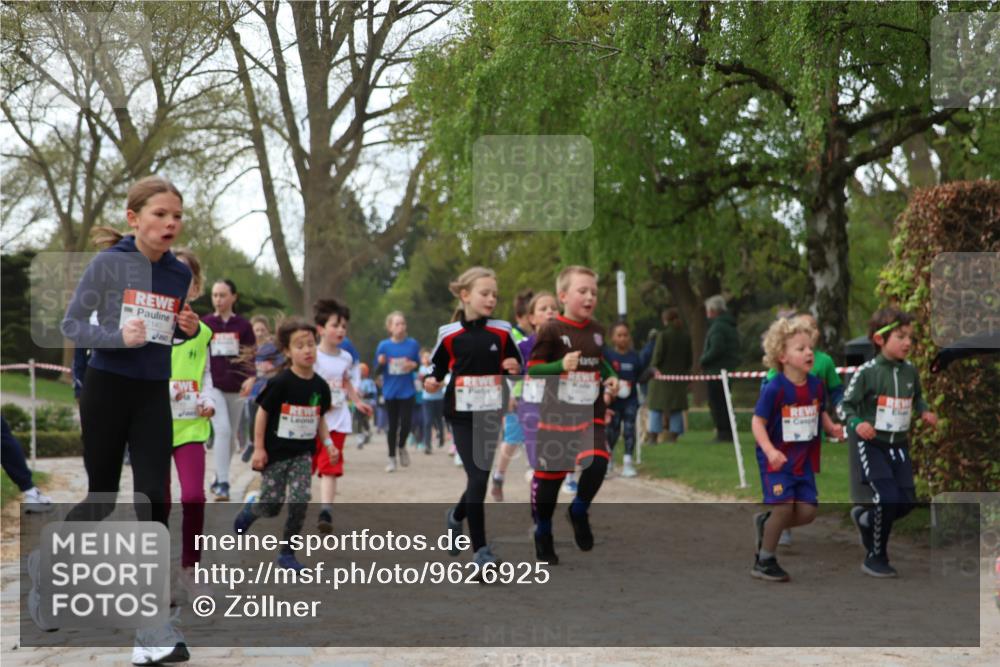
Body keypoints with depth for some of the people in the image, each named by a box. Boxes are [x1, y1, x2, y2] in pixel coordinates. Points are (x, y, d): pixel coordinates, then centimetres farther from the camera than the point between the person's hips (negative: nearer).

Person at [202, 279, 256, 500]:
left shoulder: (243, 325, 3)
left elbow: (251, 357, 6)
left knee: (230, 435, 9)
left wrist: (251, 378, -10)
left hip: (236, 388, 2)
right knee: (223, 430, -18)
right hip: (212, 386, -2)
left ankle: (219, 479, 25)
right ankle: (223, 483, -18)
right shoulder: (204, 324, 2)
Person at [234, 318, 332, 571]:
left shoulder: (320, 386, -1)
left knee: (300, 502, -9)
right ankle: (250, 508, 38)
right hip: (275, 453, -3)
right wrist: (258, 448, -10)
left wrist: (328, 443, 1)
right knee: (271, 506, 2)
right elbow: (262, 413, -9)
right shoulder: (280, 383, -15)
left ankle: (287, 552, 6)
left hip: (302, 454, 3)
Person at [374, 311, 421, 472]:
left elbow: (418, 363, 11)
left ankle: (401, 446, 28)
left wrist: (413, 365, -12)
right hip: (390, 392, 0)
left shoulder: (413, 344, -4)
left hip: (407, 391, 0)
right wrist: (381, 363, -23)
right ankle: (392, 459, 21)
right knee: (393, 426, 7)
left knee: (406, 424, -3)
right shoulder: (384, 346, -6)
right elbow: (377, 371, -2)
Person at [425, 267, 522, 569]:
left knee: (482, 475, 10)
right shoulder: (449, 334, -5)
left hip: (491, 414, 3)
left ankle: (457, 516, 43)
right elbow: (437, 368, 7)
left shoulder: (501, 331, 0)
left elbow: (516, 364, 10)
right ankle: (479, 548, 0)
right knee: (477, 478, -10)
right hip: (462, 414, -3)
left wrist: (514, 368, -12)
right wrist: (431, 381, -14)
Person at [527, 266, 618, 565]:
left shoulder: (597, 330, 6)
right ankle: (543, 534, 25)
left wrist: (611, 378, 5)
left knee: (597, 462, -18)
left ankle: (579, 511, 10)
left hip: (591, 415, 4)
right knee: (549, 474, 4)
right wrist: (561, 366, -25)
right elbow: (532, 367, -10)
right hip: (557, 415, -4)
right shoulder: (551, 330, -11)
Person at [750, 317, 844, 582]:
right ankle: (764, 562, 4)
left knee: (807, 511, -2)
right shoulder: (774, 388, -16)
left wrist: (831, 427, -1)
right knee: (784, 506, -14)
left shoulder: (816, 385, 2)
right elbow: (758, 422, -15)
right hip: (777, 459, -6)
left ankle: (764, 523, 25)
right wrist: (770, 451, -28)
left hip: (804, 459, 6)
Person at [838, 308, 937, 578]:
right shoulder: (867, 372, -15)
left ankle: (864, 518, 34)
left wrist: (924, 412, 2)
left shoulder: (910, 371, 1)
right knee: (887, 496, -18)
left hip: (899, 444, 6)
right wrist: (857, 424, -30)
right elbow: (844, 406, -11)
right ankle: (875, 558, 0)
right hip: (872, 444, -6)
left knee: (906, 501, 3)